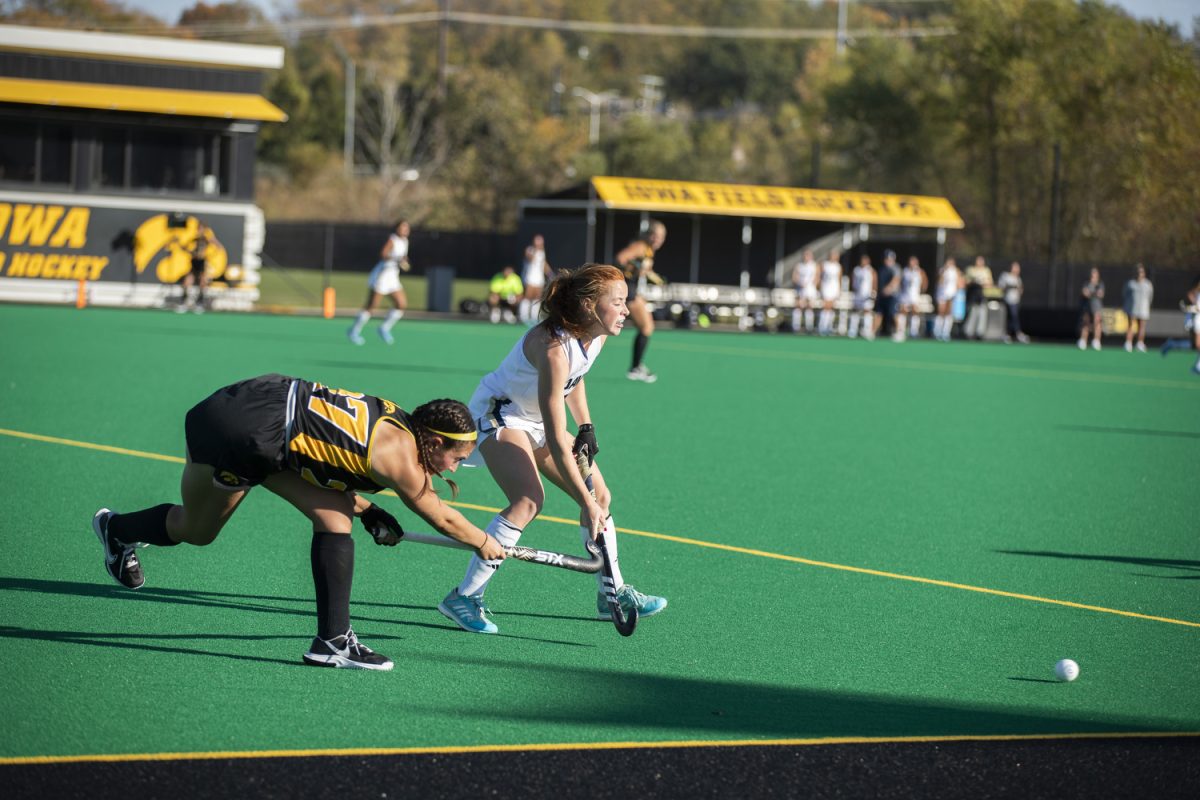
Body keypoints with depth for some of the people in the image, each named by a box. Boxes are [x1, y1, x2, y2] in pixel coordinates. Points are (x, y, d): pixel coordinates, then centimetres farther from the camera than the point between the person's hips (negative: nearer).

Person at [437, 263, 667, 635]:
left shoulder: (597, 335, -10)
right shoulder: (553, 347, -35)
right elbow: (556, 443, -34)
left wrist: (586, 428, 4)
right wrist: (585, 503, -31)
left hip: (537, 419, 9)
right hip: (498, 414, -9)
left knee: (601, 494, 7)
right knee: (529, 499, -29)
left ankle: (613, 594, 23)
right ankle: (464, 597, -24)